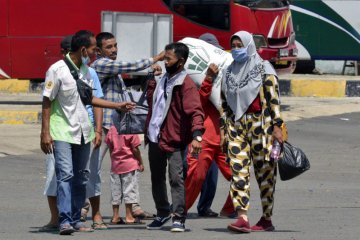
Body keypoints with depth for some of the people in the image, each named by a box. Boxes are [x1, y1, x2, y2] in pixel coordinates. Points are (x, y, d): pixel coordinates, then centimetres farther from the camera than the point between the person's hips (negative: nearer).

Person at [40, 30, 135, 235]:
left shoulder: (86, 70, 9)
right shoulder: (57, 70, -13)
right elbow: (47, 102, -11)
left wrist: (118, 106, 19)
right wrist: (45, 132, -15)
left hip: (83, 132, 7)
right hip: (62, 132, -7)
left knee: (81, 177, 8)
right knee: (65, 174, -15)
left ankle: (75, 220, 14)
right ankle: (64, 220, -19)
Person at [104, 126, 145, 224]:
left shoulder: (112, 129, 1)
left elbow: (110, 147, 6)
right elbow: (135, 149, -11)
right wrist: (140, 163, 0)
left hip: (115, 164, 5)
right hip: (130, 165, -5)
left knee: (115, 191, 10)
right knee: (129, 190, 1)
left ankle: (115, 217, 12)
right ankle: (129, 217, 2)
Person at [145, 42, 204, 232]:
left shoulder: (186, 84, -14)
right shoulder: (163, 80, 13)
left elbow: (195, 111, -24)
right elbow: (151, 100, 24)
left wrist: (196, 135, -37)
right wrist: (152, 79, 14)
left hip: (174, 140, -8)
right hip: (155, 138, 8)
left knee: (176, 179, -10)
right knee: (157, 178, 16)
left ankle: (178, 218, -7)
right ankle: (162, 214, 30)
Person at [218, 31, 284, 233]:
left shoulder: (263, 68, -1)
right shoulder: (229, 72, 15)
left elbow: (273, 98, -6)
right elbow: (225, 103, 18)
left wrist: (277, 126, -13)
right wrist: (223, 129, 12)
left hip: (259, 125, -5)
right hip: (236, 126, 5)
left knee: (264, 171, 0)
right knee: (238, 171, -8)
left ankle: (267, 219, 8)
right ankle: (242, 218, -15)